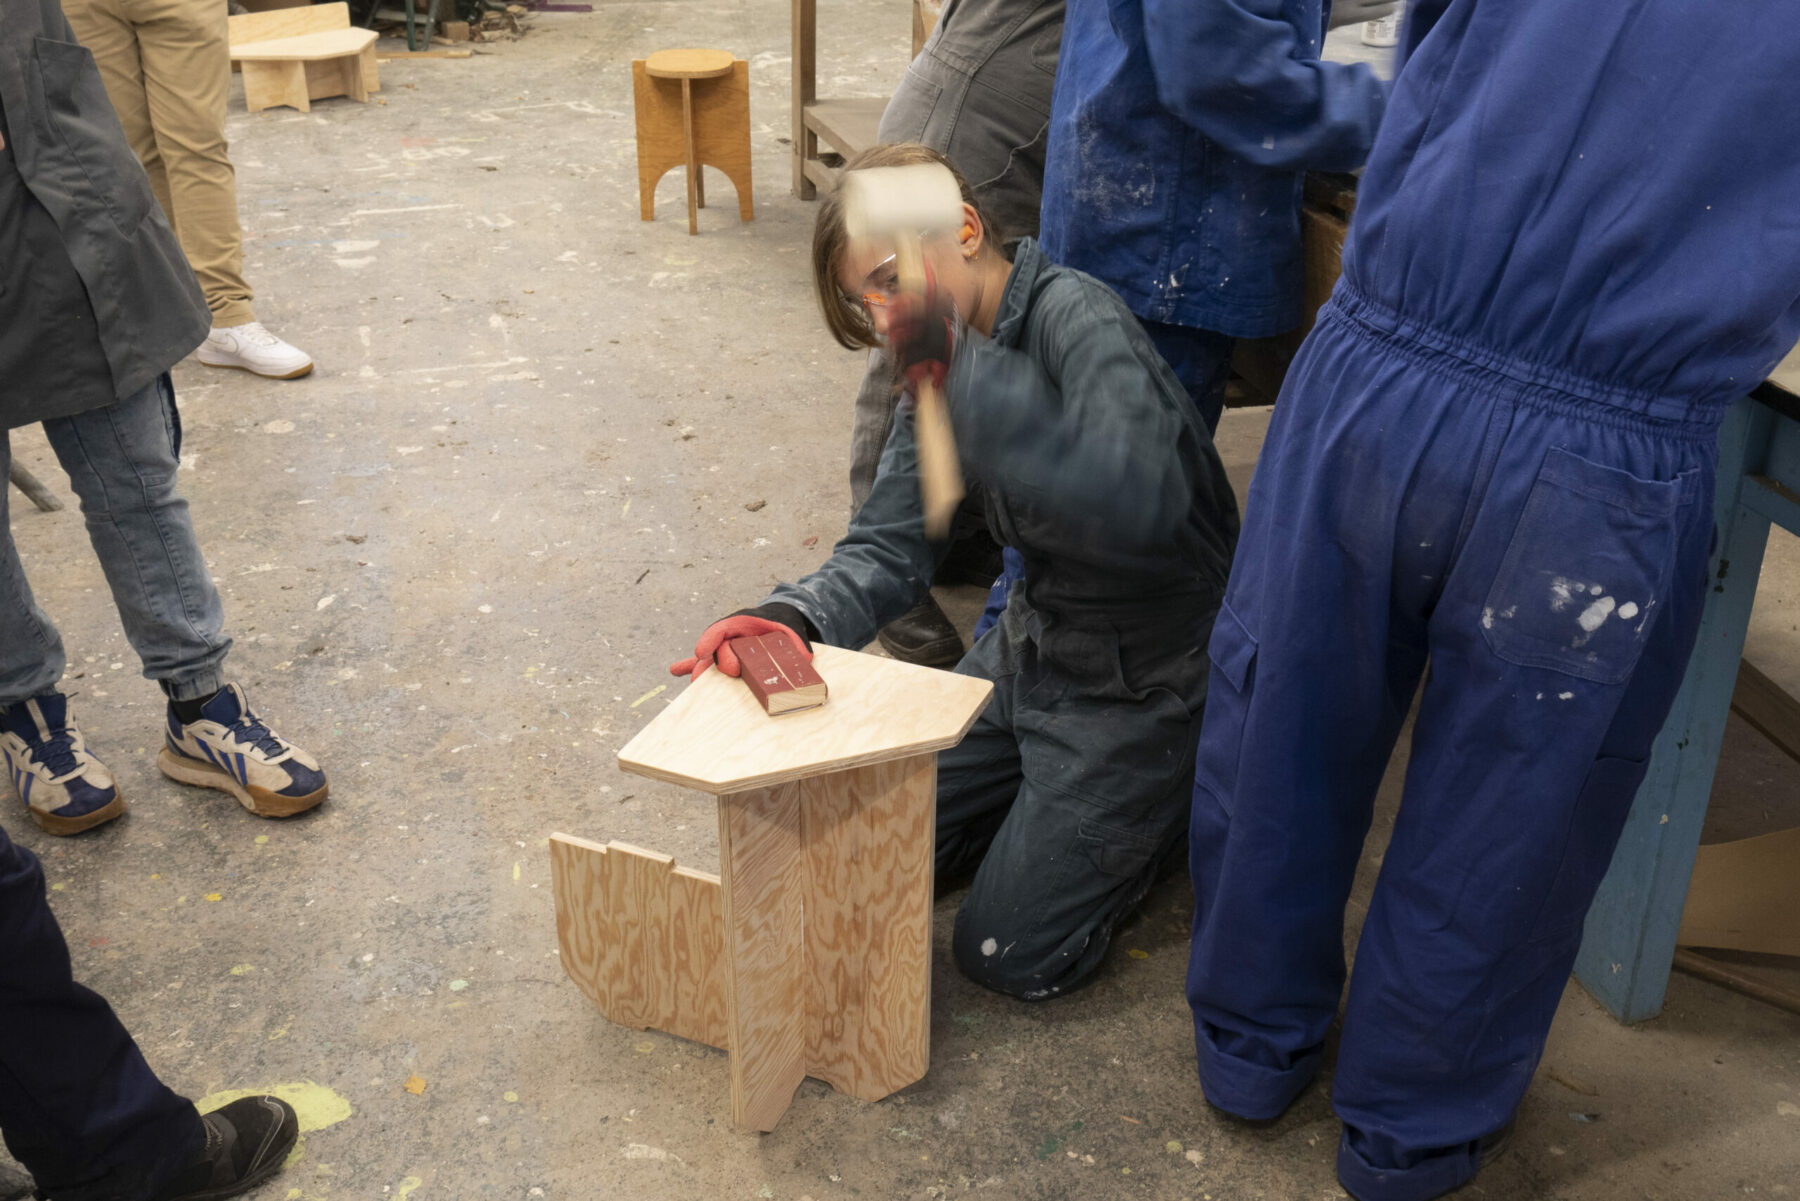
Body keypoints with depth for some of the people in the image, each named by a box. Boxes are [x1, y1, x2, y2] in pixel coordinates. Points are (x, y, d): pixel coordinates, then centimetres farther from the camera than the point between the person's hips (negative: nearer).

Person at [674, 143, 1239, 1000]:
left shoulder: (1077, 319, -26)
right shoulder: (941, 366, -1)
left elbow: (1137, 504, -44)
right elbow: (889, 546, -8)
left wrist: (962, 368, -45)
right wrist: (792, 620, -29)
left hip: (1146, 679, -8)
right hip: (1035, 641, 8)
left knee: (1009, 953, -4)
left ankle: (1181, 793, 15)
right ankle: (1063, 792, 27)